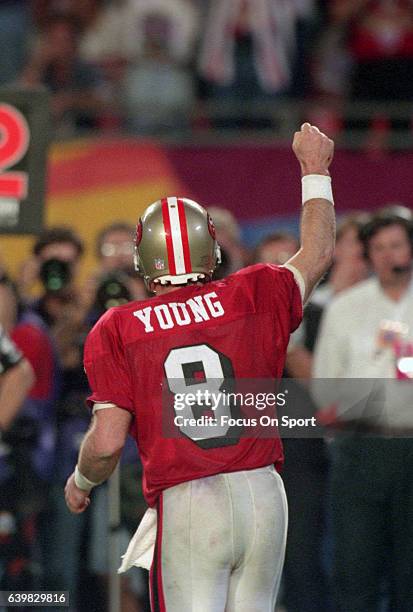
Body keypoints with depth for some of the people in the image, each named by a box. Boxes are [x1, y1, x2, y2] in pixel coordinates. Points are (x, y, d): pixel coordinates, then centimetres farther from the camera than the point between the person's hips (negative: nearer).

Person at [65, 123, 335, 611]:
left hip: (185, 505, -2)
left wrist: (81, 481, 17)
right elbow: (317, 254, 24)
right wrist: (314, 168, 38)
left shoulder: (117, 331, 0)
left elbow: (106, 443, -6)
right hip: (262, 496, 2)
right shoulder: (254, 297, 5)